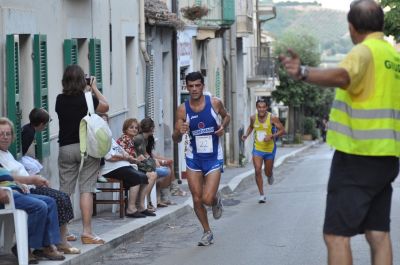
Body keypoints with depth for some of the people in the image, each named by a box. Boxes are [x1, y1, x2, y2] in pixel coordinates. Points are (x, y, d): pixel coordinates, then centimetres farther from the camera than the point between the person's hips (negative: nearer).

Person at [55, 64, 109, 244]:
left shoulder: (60, 100, 1)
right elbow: (105, 106, 7)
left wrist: (87, 91, 21)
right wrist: (94, 88, 15)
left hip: (65, 147, 4)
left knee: (64, 191, 8)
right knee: (86, 189, -4)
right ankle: (87, 232, -7)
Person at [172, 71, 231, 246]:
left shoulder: (214, 103, -7)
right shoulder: (183, 109, -6)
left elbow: (226, 116, 15)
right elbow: (176, 139, -3)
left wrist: (223, 127, -7)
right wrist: (180, 132, -26)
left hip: (214, 158, -2)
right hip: (194, 158, 2)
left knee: (208, 199, -13)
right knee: (197, 200, 3)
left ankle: (216, 200, 24)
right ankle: (207, 232, 23)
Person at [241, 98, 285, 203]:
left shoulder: (272, 118, -15)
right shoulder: (253, 118, -4)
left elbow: (282, 130, -11)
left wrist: (271, 136, -26)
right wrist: (246, 134, -1)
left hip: (270, 149, -1)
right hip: (257, 148, 1)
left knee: (268, 172, 11)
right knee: (257, 171, -13)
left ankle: (270, 176, 51)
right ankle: (262, 195, -4)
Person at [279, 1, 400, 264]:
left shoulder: (365, 51, -12)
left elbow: (341, 76, -34)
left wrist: (304, 73, -49)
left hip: (356, 157, -8)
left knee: (336, 235, -7)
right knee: (378, 234, 7)